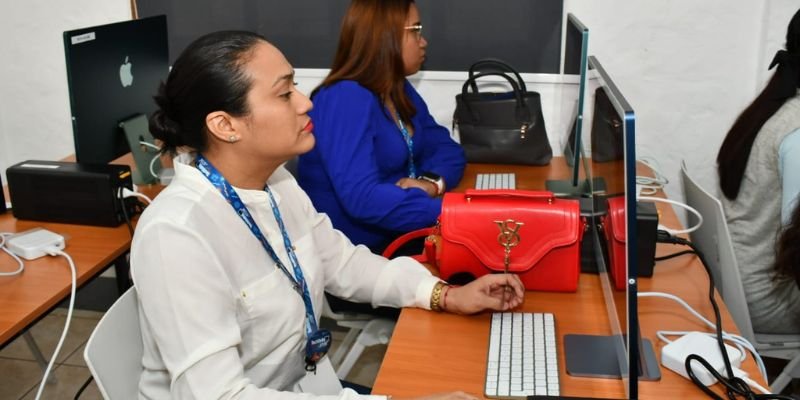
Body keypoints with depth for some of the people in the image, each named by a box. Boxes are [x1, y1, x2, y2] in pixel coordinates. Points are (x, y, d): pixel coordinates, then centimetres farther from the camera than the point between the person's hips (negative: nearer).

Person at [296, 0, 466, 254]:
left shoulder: (400, 91, 7)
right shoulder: (345, 99, -20)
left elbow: (445, 147, 7)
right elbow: (361, 197, -30)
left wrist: (431, 182, -16)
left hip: (399, 236, 7)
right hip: (353, 251, -7)